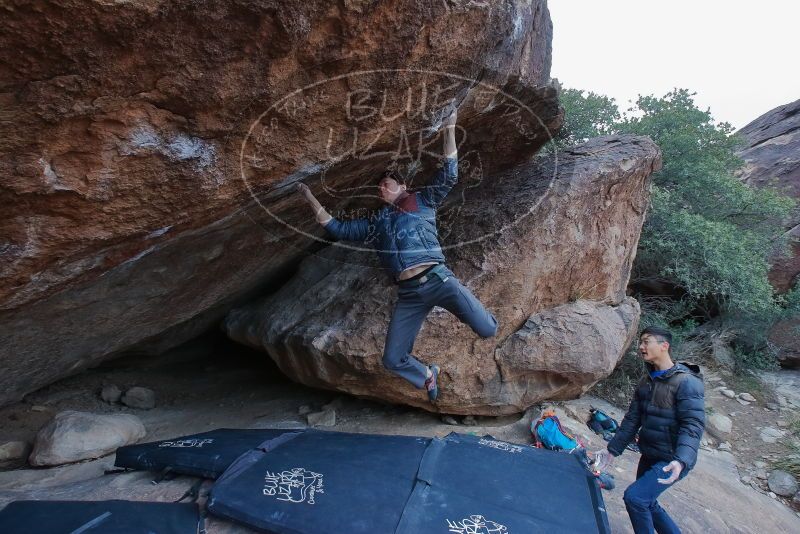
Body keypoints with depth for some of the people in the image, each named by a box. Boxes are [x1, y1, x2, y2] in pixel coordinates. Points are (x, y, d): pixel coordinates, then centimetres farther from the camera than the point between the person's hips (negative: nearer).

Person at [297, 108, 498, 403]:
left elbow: (448, 176, 5)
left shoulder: (421, 201, 14)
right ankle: (428, 376, 33)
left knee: (487, 329, -11)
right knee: (392, 360, 2)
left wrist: (449, 130, -1)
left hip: (437, 279, -3)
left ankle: (467, 311, 27)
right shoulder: (374, 223, 24)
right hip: (407, 293, 4)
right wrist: (311, 199, 25)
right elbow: (338, 229, 25)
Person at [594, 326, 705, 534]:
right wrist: (612, 450, 7)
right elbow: (632, 419, 9)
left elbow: (693, 425, -25)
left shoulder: (686, 382, -18)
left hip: (671, 461, -8)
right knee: (646, 503, 18)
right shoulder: (646, 381, 6)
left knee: (634, 497, -16)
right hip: (648, 456, 8)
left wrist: (681, 461, -38)